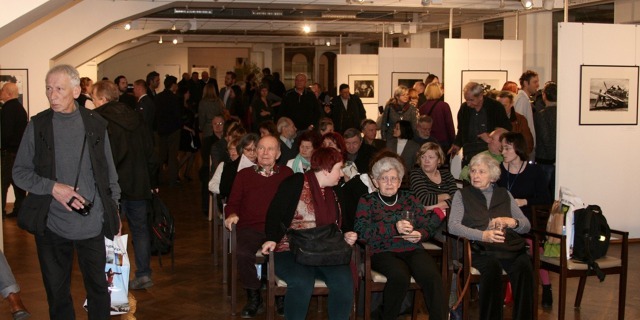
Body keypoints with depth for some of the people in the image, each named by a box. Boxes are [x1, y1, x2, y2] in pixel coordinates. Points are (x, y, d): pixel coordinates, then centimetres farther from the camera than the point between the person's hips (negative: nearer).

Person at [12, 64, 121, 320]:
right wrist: (52, 187, -15)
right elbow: (19, 172, 0)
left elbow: (109, 171, 9)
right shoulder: (37, 126, -3)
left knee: (99, 288, 10)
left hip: (92, 223, 0)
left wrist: (114, 210, 10)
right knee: (57, 292, 12)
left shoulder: (95, 124, 0)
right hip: (51, 224, 0)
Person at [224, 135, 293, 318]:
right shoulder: (244, 174, 19)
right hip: (250, 227, 1)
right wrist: (232, 214, -4)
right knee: (244, 253, -32)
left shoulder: (287, 174, 18)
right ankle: (254, 299, -11)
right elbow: (233, 202, 17)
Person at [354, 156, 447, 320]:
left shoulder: (409, 198, 20)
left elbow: (427, 223, 15)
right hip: (383, 252, -3)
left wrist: (420, 234, -9)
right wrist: (395, 228, -17)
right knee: (400, 276, -34)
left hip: (412, 249, 3)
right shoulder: (367, 201, 8)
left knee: (432, 275, -29)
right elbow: (361, 232, -7)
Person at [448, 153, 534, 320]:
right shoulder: (462, 195, 16)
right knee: (492, 266, -36)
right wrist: (483, 235, -15)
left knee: (524, 266, -30)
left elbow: (526, 225, 19)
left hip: (510, 246, 2)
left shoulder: (504, 195, 24)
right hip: (480, 249, -2)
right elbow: (453, 226, 0)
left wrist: (511, 222, -6)